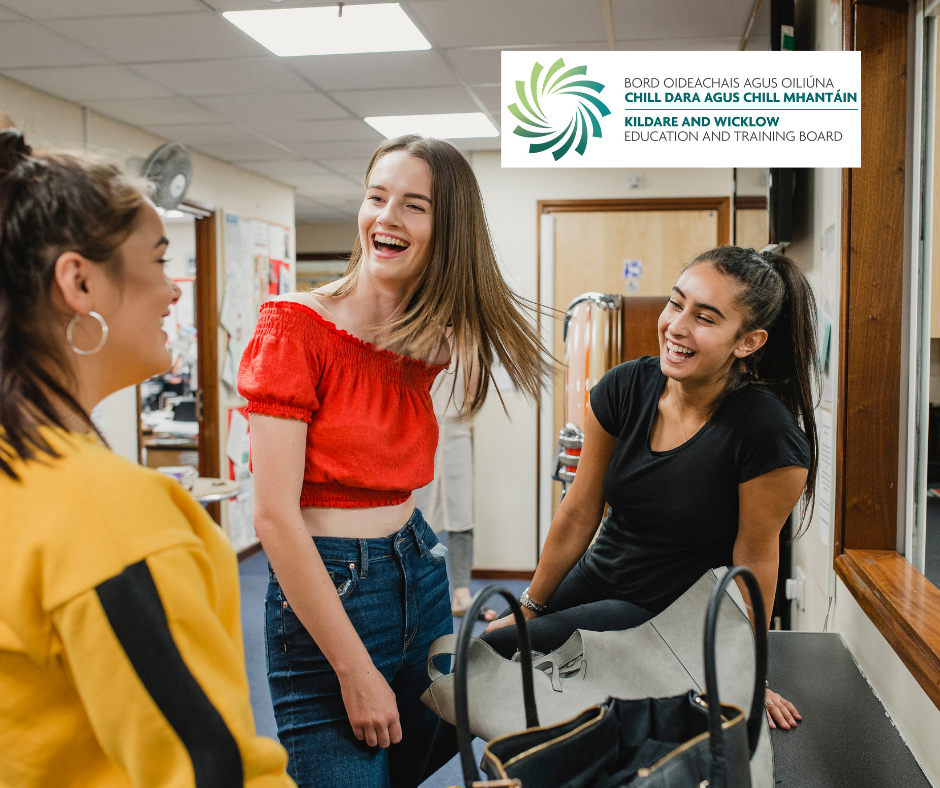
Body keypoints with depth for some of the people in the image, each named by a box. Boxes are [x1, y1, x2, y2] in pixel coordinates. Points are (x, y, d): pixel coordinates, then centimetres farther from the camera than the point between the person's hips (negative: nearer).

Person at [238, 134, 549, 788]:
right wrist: (355, 671, -16)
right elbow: (274, 515, -18)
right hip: (323, 594, -6)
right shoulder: (294, 325, -15)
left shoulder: (427, 344, 4)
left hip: (420, 578, 7)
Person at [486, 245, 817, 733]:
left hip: (669, 617, -5)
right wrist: (530, 606, 5)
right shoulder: (626, 388, -12)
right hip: (596, 577, 5)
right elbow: (578, 514, -3)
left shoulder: (768, 435, -26)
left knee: (490, 653, -11)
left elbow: (754, 555, -14)